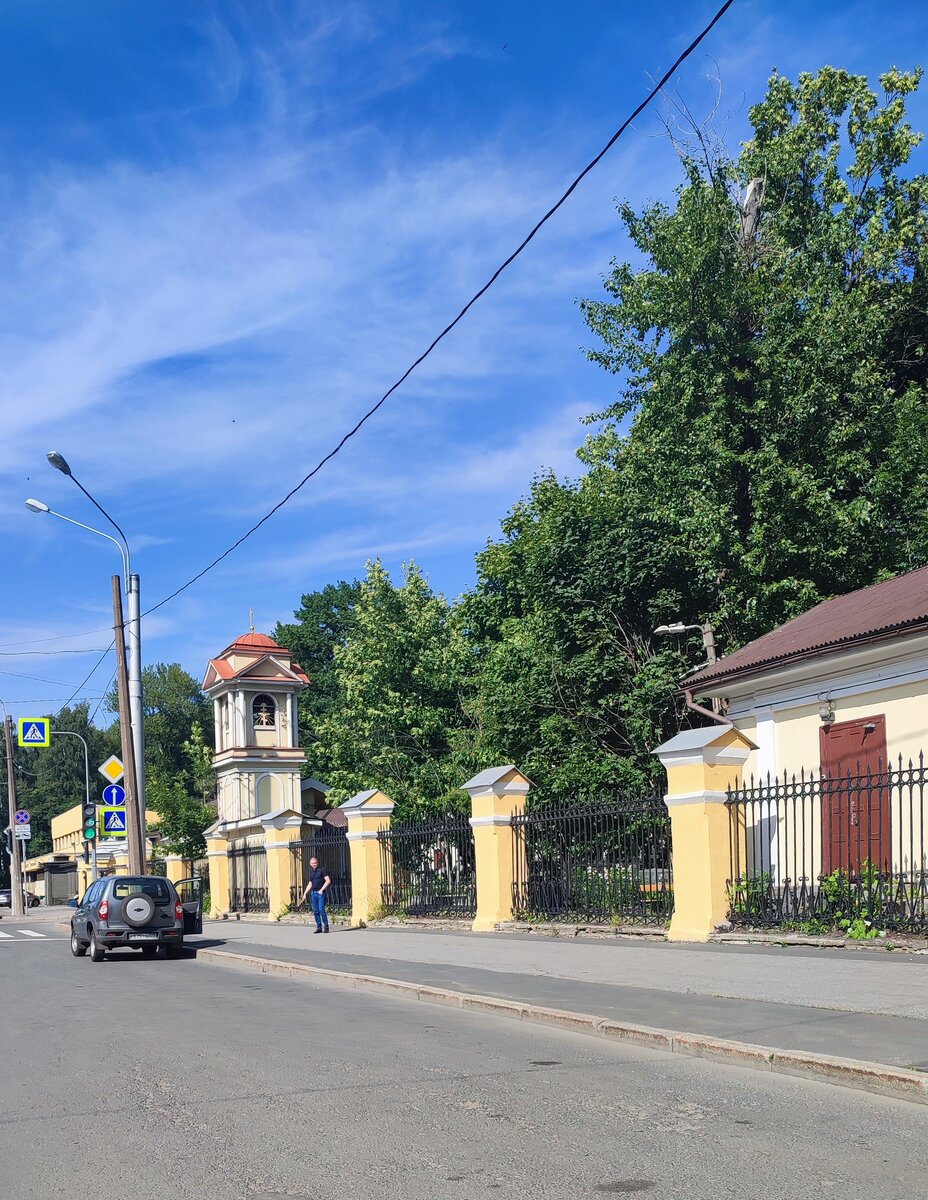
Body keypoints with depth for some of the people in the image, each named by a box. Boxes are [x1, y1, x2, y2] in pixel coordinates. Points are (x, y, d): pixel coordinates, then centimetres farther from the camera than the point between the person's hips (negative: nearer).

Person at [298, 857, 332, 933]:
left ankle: (326, 927, -6)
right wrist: (304, 894, 20)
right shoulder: (311, 872, 17)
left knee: (321, 910, -13)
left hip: (320, 893, -6)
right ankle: (319, 927, 9)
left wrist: (321, 890, -13)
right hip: (313, 893, 6)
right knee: (315, 911, 4)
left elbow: (328, 880, -9)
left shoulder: (322, 870, -2)